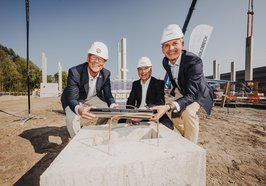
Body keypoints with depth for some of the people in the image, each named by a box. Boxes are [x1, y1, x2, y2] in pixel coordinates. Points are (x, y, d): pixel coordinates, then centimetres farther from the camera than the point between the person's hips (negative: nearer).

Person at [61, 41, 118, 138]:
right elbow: (72, 98, -34)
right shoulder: (74, 72, -32)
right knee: (72, 118, -29)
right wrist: (79, 109, -58)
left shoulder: (106, 74, -20)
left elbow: (108, 94, -17)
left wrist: (112, 105, -40)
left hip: (93, 97, 4)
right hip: (74, 99, -3)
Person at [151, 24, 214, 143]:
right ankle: (187, 135, 40)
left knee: (188, 112, -32)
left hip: (197, 93, -5)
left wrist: (168, 107, -58)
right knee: (175, 116, 6)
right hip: (181, 91, 6)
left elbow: (190, 94, -44)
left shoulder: (194, 61, -36)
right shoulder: (165, 62, -17)